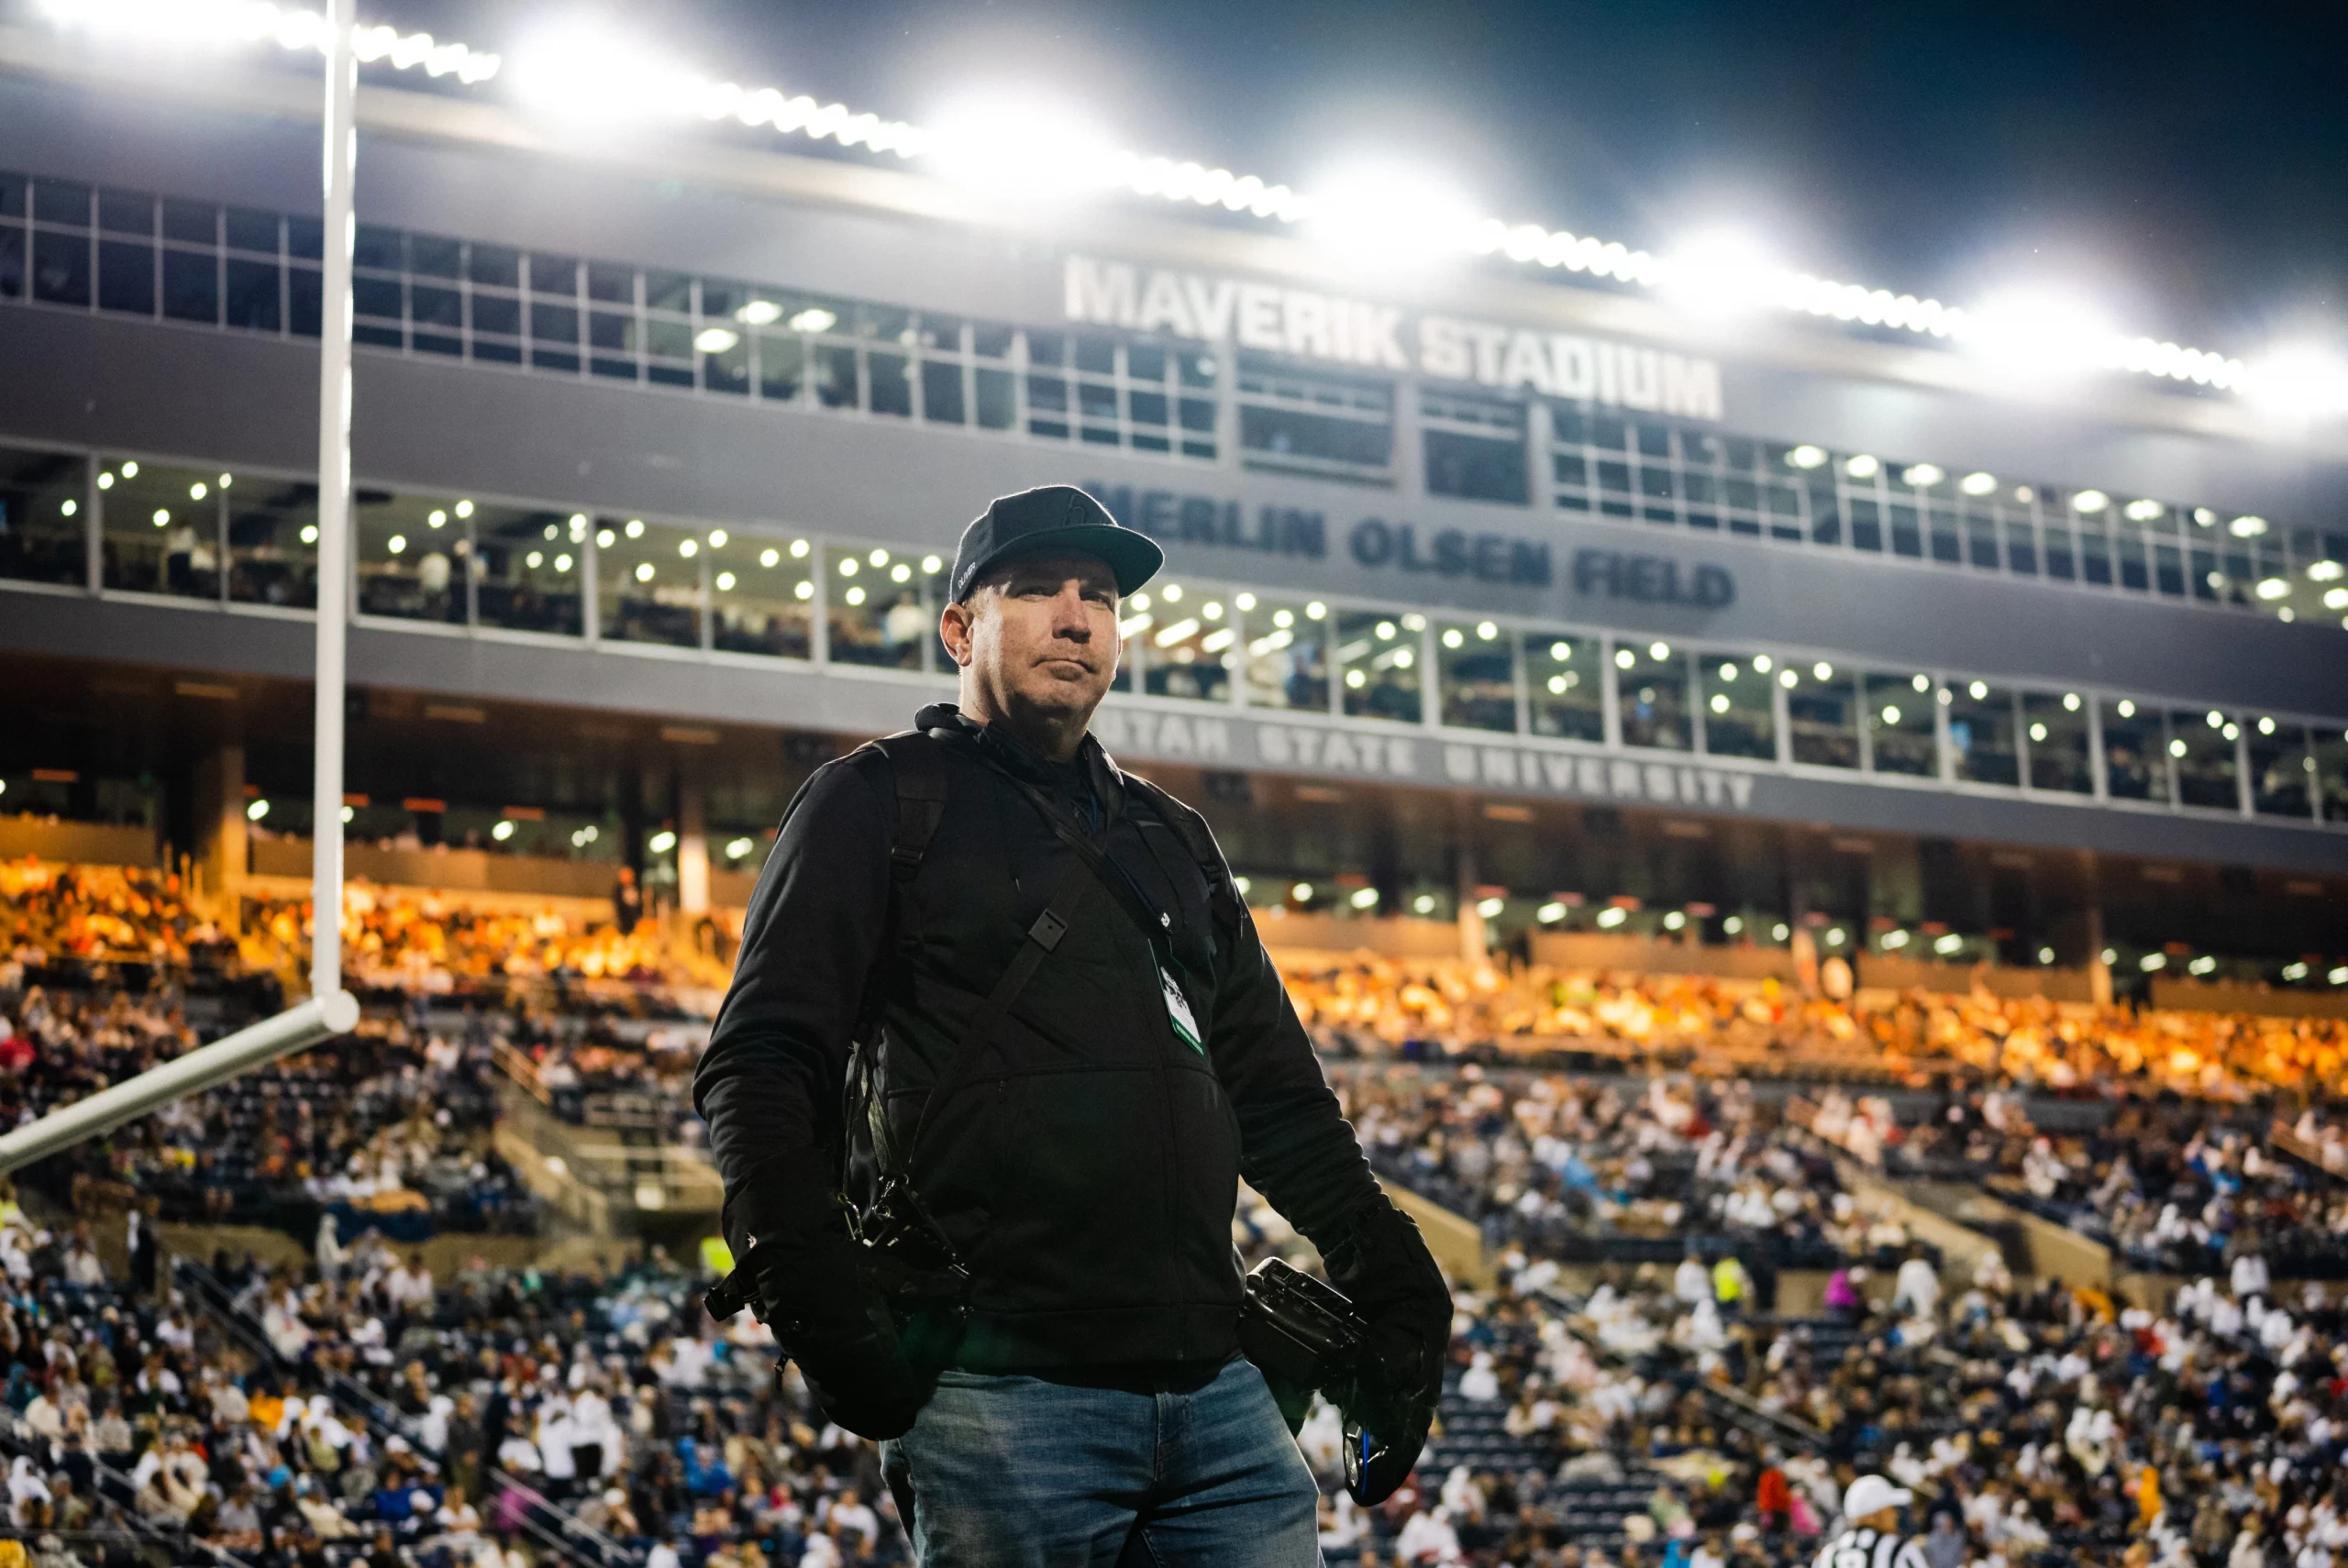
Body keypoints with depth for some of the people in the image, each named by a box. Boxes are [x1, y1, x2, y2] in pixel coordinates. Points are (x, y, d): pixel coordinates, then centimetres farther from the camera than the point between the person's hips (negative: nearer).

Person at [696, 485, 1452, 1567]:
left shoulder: (1171, 840, 25)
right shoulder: (879, 805, 8)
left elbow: (1279, 1099, 26)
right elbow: (762, 1065, -1)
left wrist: (1391, 1287, 13)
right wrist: (809, 1291, -16)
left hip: (1217, 1387, 5)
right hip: (1002, 1388, -5)